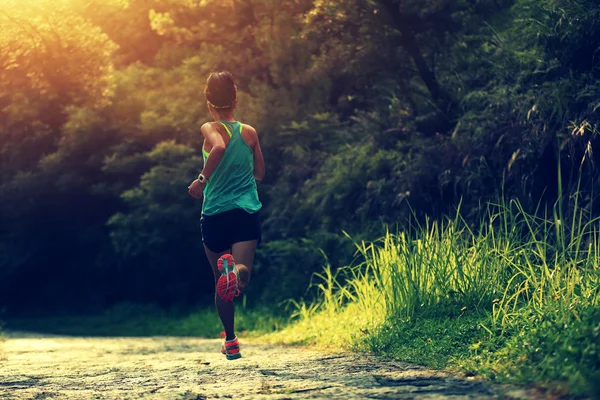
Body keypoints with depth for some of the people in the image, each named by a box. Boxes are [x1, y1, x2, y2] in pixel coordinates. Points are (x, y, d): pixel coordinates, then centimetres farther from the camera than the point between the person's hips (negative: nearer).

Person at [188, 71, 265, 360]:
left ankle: (230, 342, 17)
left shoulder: (210, 129, -2)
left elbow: (219, 146, -25)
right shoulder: (250, 132, 8)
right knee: (240, 276, -10)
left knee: (221, 282, 14)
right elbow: (260, 173, 15)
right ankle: (237, 269, -46)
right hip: (247, 213, 1)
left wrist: (202, 179, -17)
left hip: (215, 214, -1)